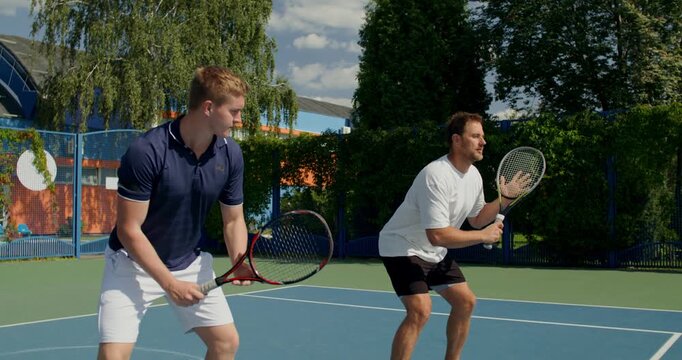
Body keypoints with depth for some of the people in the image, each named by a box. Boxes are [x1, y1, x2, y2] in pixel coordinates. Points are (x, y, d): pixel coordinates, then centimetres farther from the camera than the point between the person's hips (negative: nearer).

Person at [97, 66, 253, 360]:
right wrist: (170, 283, -24)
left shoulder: (231, 154, -10)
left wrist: (239, 261, -20)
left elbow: (233, 219, 0)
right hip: (134, 262, -5)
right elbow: (129, 230, -22)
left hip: (190, 262, 5)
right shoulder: (146, 151, -26)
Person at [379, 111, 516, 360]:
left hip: (434, 252, 9)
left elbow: (476, 219, 14)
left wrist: (504, 200, -1)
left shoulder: (474, 175, 0)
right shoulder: (436, 175, -30)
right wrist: (483, 236, -25)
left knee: (465, 301, 10)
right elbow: (437, 235, -35)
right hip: (403, 247, -9)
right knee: (420, 310, -23)